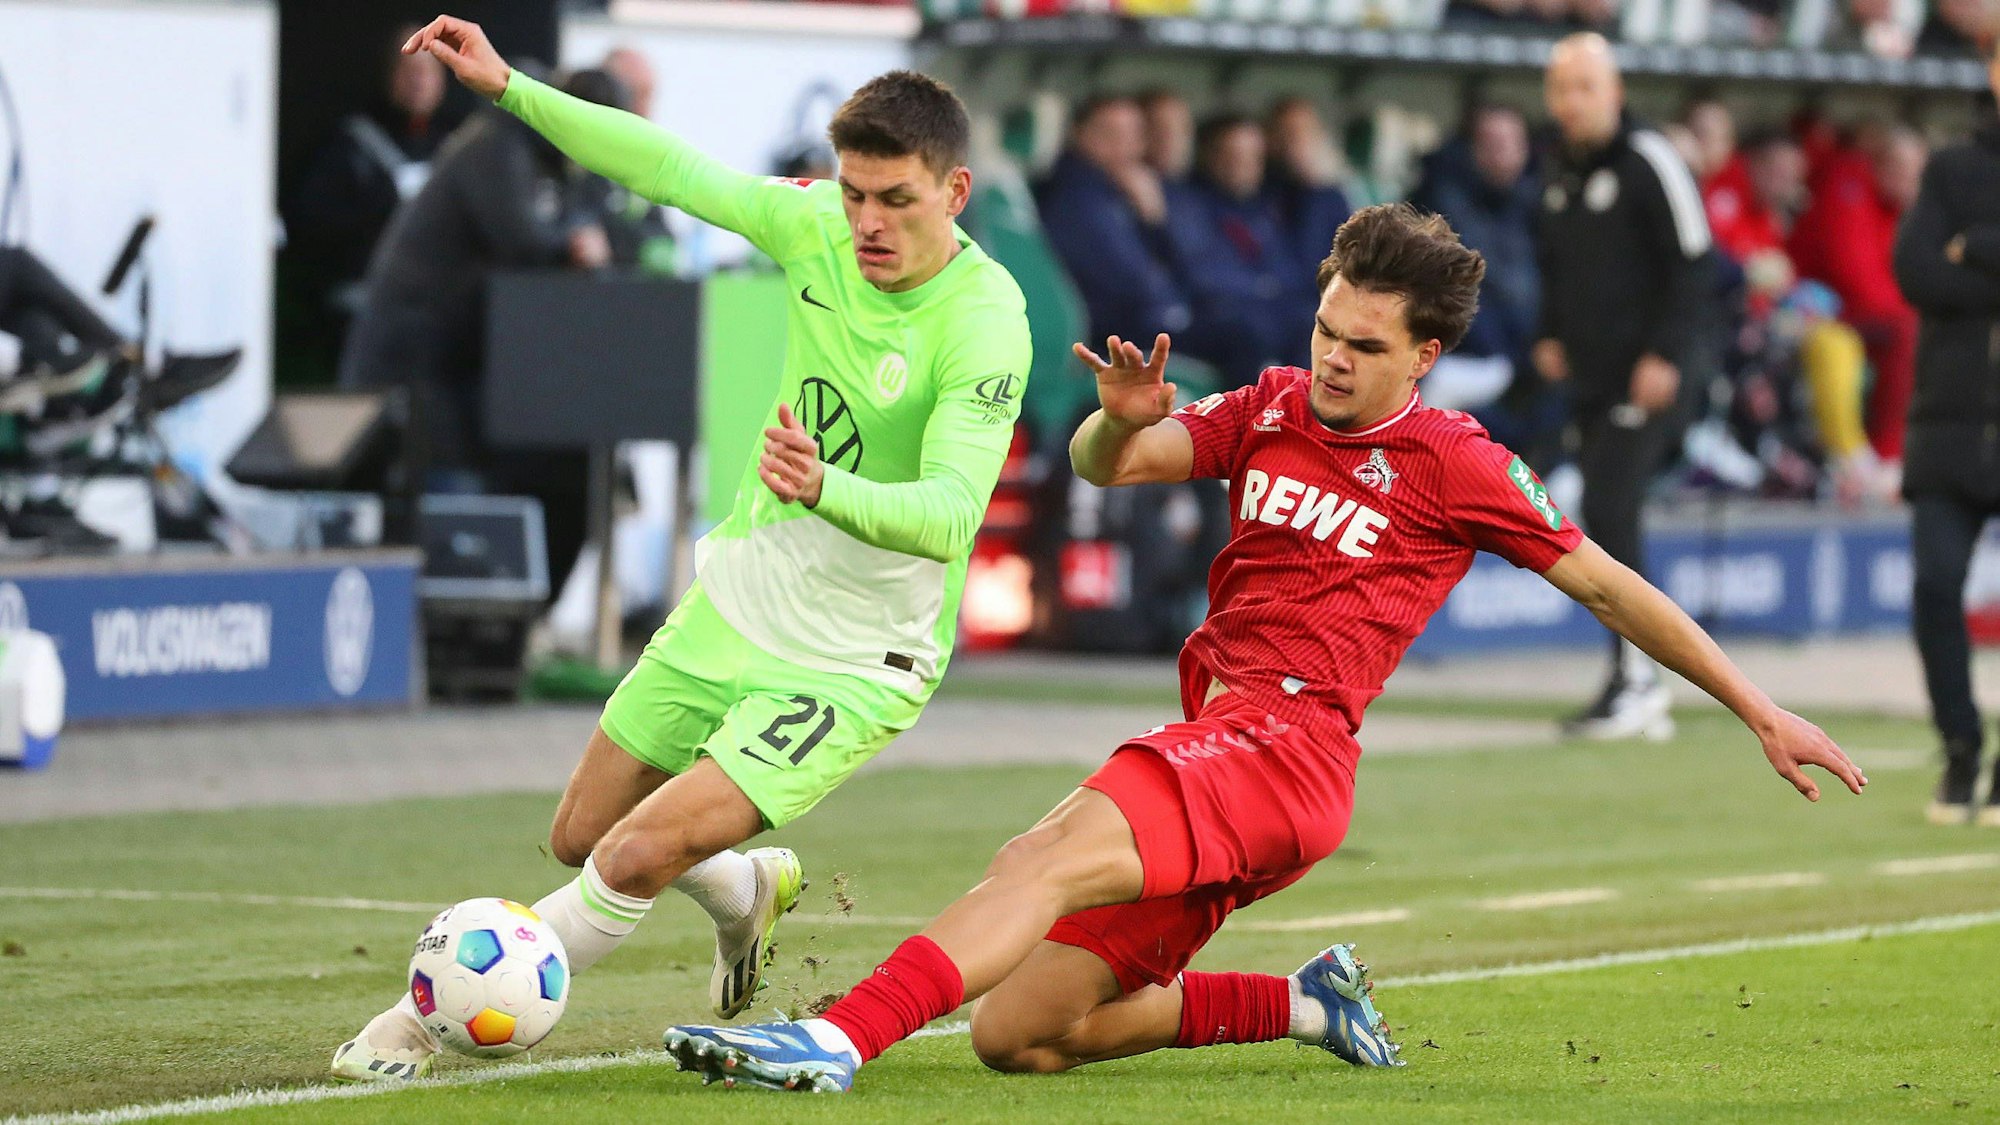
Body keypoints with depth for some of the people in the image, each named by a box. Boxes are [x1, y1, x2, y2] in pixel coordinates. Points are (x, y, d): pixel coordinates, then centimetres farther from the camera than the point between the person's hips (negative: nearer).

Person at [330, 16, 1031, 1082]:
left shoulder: (985, 325, -26)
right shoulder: (816, 227, -8)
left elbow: (949, 515, -35)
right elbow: (667, 166, 4)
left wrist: (826, 487, -54)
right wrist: (508, 88, 0)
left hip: (849, 662, -7)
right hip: (732, 601, 7)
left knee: (638, 860, -18)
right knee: (579, 837, 18)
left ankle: (426, 1024, 1)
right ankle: (747, 890, 49)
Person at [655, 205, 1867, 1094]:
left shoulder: (1455, 464, 4)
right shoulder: (1274, 408, 18)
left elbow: (1609, 584, 11)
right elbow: (1105, 465, 10)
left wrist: (1764, 713, 11)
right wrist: (1124, 419, -16)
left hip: (1288, 744, -7)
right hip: (1213, 735, 7)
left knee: (1048, 858, -33)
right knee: (1018, 1034, 2)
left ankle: (841, 1034, -52)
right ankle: (1302, 1003, 19)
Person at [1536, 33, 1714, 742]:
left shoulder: (1648, 163, -10)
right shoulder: (1560, 173, 14)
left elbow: (1689, 264, -12)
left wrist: (1664, 356, -17)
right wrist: (1551, 336, 15)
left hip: (1647, 374, -8)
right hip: (1591, 375, 8)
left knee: (1608, 511, -16)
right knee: (1607, 522, 8)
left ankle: (1634, 679, -12)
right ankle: (1638, 687, 15)